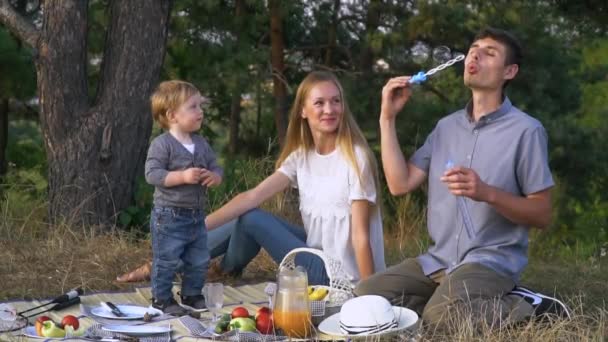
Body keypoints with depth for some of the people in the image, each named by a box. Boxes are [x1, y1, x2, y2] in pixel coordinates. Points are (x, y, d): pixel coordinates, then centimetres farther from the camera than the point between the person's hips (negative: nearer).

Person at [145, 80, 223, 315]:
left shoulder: (201, 144, 8)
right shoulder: (161, 144, -14)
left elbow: (216, 168, 13)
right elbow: (152, 174, -20)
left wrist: (214, 177, -11)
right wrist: (183, 176, -27)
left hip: (196, 215, 7)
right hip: (169, 216, -7)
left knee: (199, 260, 14)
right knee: (166, 260, 1)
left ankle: (192, 294, 31)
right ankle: (162, 298, 16)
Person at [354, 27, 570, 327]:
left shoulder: (525, 130, -6)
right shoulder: (446, 126, 12)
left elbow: (542, 215, -6)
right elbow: (400, 184, 4)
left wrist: (487, 193, -23)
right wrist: (387, 118, 0)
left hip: (492, 260, -7)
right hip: (438, 259, 7)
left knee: (441, 317, -34)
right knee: (365, 296, -9)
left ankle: (530, 308, -7)